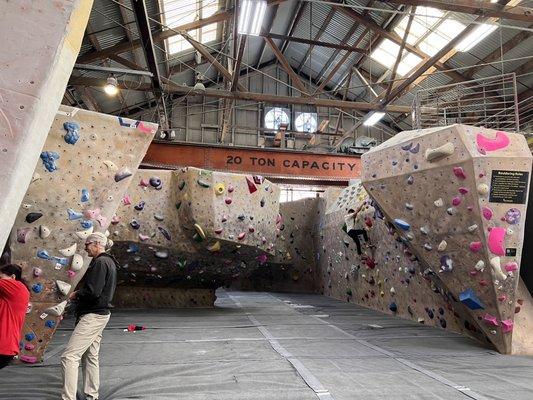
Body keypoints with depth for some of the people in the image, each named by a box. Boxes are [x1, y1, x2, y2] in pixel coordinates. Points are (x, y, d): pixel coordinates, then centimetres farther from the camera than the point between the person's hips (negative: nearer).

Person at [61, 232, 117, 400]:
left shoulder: (100, 262, -17)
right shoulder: (109, 262, 15)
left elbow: (92, 291, -25)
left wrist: (76, 294, -7)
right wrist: (79, 293, 10)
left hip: (93, 315, -11)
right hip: (99, 313, 11)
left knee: (69, 356, -9)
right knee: (91, 356, 17)